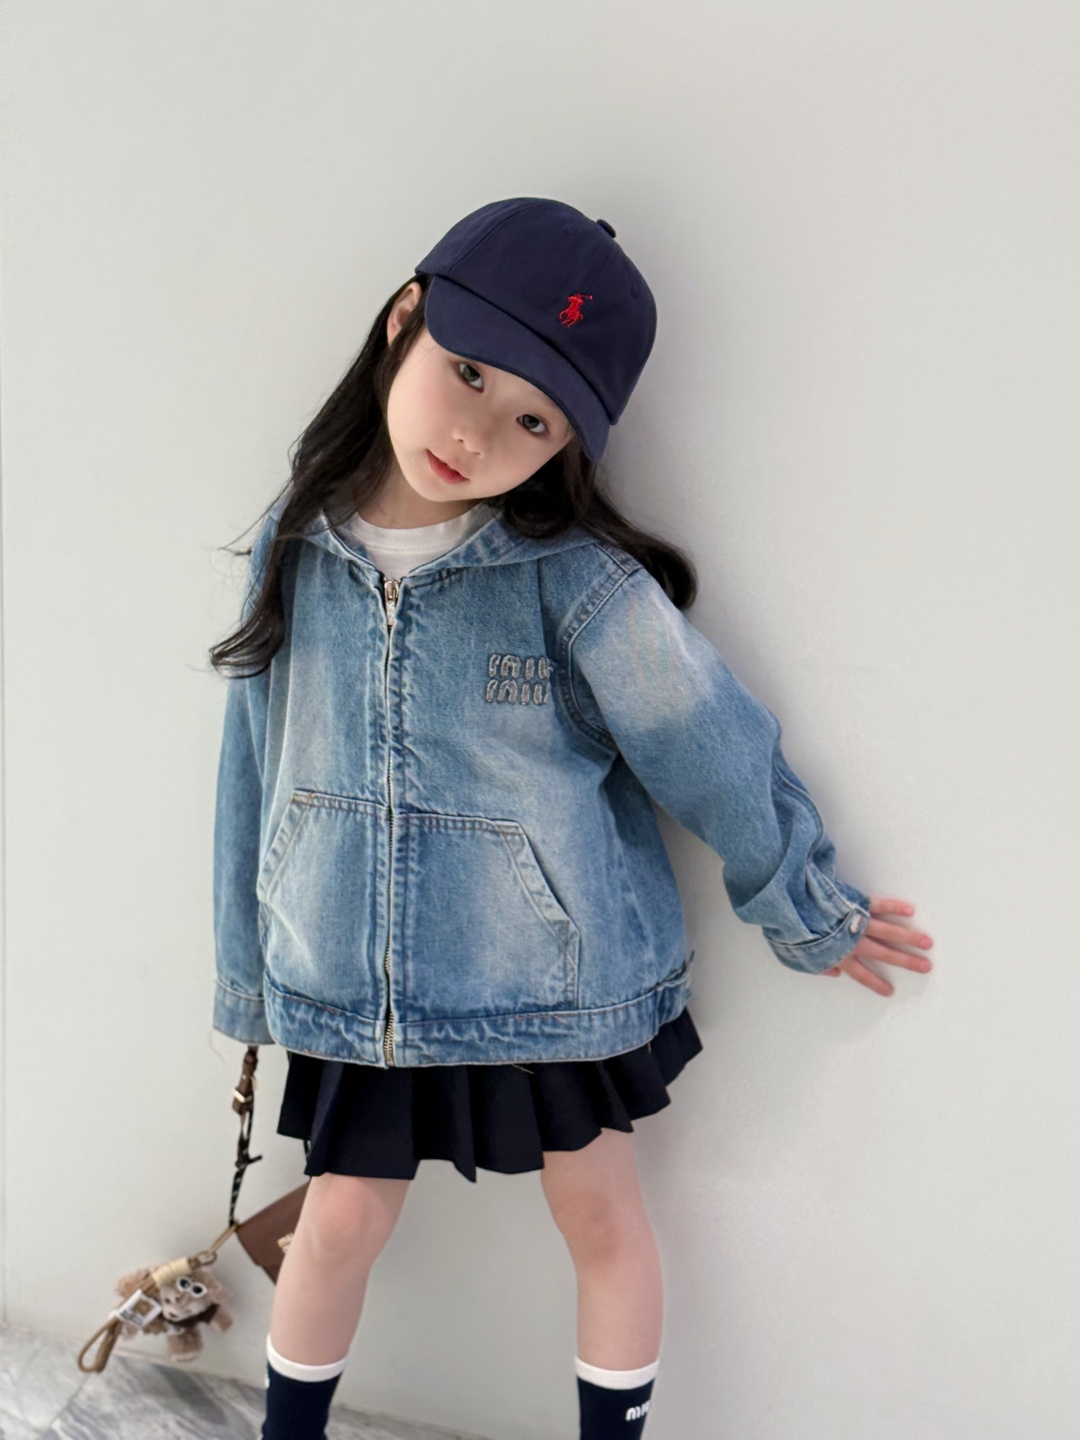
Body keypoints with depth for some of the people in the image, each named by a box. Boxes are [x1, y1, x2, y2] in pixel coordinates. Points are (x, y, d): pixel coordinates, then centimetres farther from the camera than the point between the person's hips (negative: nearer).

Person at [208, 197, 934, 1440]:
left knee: (601, 1218, 15)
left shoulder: (578, 577, -18)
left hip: (557, 974, -2)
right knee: (339, 1223, 15)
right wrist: (249, 969, 11)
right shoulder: (299, 544, -5)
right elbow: (257, 764, 5)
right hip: (355, 979, 3)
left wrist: (806, 914, 4)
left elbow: (712, 747, -8)